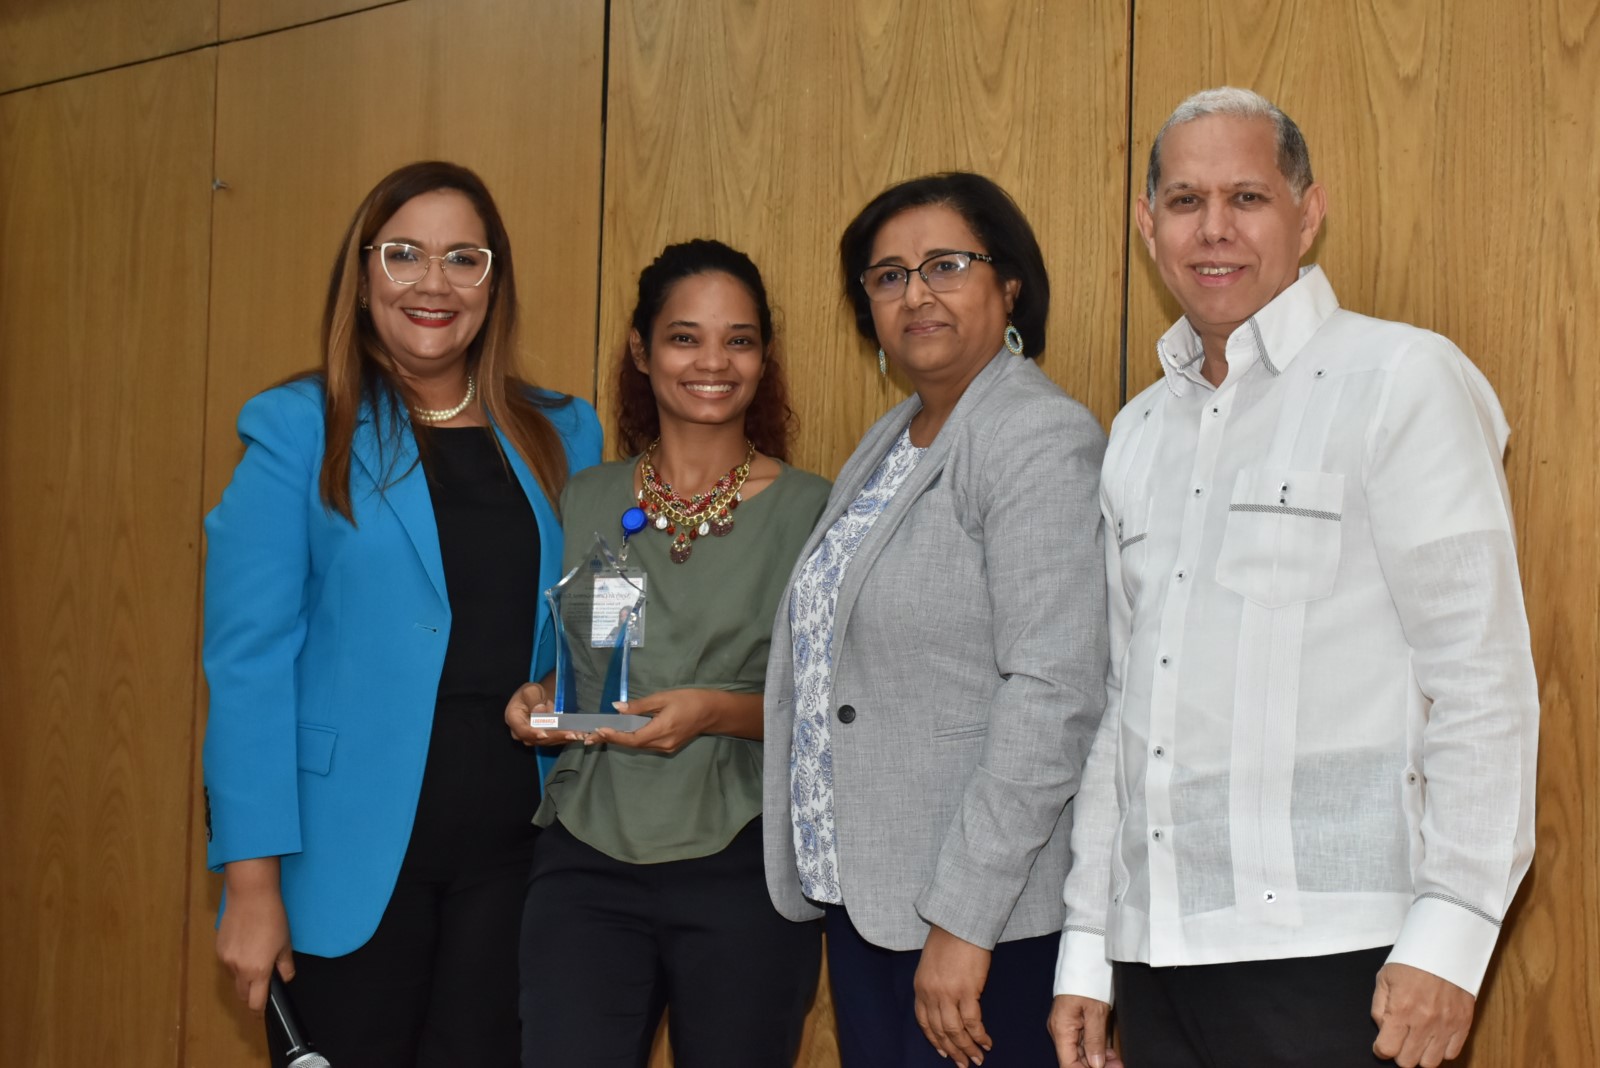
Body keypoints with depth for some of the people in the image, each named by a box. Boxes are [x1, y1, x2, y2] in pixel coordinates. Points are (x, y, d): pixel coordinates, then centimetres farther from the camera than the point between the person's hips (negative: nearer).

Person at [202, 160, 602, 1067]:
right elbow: (249, 660, -7)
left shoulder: (564, 438, 7)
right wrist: (251, 881, -11)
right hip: (352, 856, -3)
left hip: (510, 852, 3)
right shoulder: (297, 431, -3)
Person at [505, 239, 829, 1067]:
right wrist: (537, 702, -2)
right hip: (587, 860, 2)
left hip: (742, 867, -2)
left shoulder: (811, 511, -1)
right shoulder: (585, 502, 8)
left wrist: (722, 712, -17)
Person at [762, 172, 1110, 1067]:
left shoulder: (1041, 440, -14)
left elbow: (1053, 692, -22)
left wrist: (964, 922, -22)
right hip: (857, 892, 8)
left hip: (987, 915, -8)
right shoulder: (887, 443, 14)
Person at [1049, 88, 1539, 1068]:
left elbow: (1483, 678, -9)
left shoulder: (1402, 382, -4)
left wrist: (1449, 933, -16)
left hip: (1328, 953, -5)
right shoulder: (1140, 432, 15)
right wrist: (1086, 946, 14)